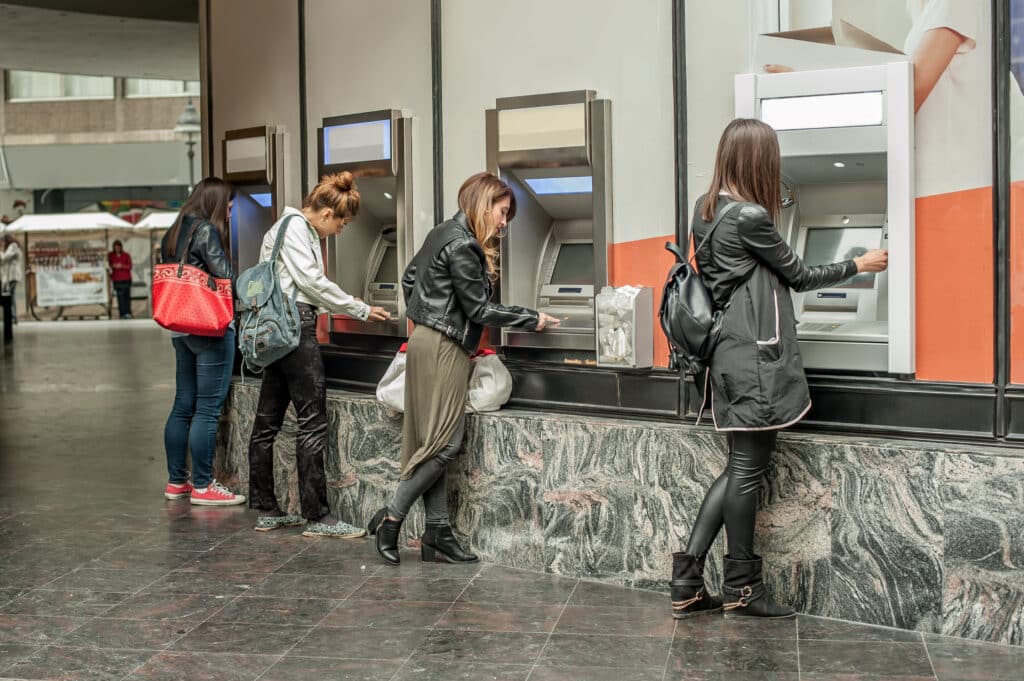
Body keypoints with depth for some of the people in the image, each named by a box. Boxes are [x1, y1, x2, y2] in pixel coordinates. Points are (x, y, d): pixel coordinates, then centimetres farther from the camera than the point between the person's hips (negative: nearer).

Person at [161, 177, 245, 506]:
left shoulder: (173, 233, 15)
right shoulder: (205, 230, -11)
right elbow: (225, 275, -16)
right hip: (211, 328, -9)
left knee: (183, 405, 14)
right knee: (208, 409, -4)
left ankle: (176, 481, 20)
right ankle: (202, 486, -2)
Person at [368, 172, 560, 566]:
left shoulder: (443, 234, 14)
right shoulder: (462, 245, -15)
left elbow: (409, 279, 23)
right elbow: (479, 309, -14)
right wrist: (532, 320, -7)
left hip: (427, 342, 10)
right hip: (444, 350, -10)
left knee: (434, 442, 7)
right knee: (445, 443, -7)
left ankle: (437, 534, 8)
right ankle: (391, 517, -2)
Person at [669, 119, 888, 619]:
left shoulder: (706, 209, 10)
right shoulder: (750, 217, -16)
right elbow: (799, 276, -4)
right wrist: (859, 265, 9)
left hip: (728, 349, 9)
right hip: (754, 355, -9)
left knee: (739, 466, 13)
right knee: (748, 469, 1)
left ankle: (687, 584, 11)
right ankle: (742, 587, 13)